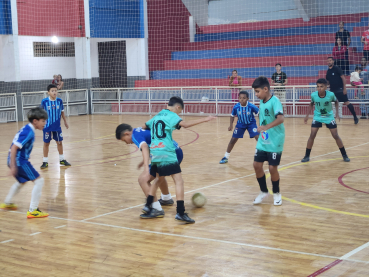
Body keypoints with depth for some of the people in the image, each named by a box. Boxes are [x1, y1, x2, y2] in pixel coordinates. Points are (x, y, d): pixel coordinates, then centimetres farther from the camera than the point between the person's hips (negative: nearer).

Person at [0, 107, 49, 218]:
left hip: (18, 160, 10)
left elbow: (17, 146, 20)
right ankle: (32, 211, -10)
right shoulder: (28, 132, -20)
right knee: (39, 181, -10)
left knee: (21, 181, 33)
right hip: (19, 161, -10)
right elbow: (14, 148, -25)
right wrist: (13, 166, -26)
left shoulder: (26, 129, 9)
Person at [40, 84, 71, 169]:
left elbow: (62, 112, 9)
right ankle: (45, 161, 15)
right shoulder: (44, 101, -11)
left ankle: (62, 159, 26)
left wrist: (65, 121, 15)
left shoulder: (59, 101, -4)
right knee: (46, 143, 6)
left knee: (59, 142, 11)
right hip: (47, 127, -2)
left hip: (57, 126, 3)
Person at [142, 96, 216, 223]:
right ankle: (180, 212, -16)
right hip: (167, 154, -8)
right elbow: (185, 124, -21)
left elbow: (144, 127, 35)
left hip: (154, 153, 8)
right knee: (179, 181, -7)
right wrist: (204, 119, -23)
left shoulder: (156, 116, 20)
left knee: (158, 179, 26)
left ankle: (148, 206, 26)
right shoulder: (172, 116, -2)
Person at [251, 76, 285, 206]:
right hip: (262, 141, 7)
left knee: (272, 168, -2)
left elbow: (281, 118, -34)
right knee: (257, 165, 5)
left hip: (274, 142, -7)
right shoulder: (262, 102, 6)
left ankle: (276, 193, 21)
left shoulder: (274, 101, -18)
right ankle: (263, 191, 23)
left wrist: (266, 127, -46)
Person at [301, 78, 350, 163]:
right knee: (312, 135, -9)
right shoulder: (313, 95, -20)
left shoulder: (331, 94, -23)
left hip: (329, 117, 0)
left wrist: (337, 113, -8)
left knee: (336, 136, 1)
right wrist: (307, 115, 1)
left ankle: (344, 155, 16)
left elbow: (336, 102, 1)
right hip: (317, 117, 1)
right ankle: (307, 156, 3)